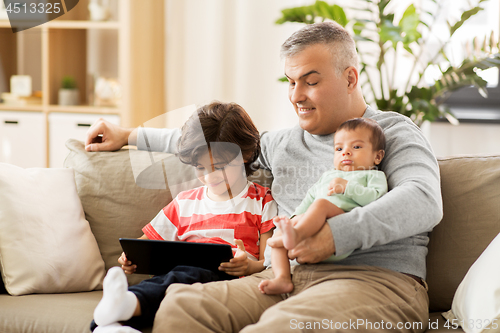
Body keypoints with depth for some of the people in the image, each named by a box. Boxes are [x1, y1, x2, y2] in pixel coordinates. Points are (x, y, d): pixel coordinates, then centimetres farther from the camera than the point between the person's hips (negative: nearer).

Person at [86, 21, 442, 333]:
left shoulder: (392, 131, 8)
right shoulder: (283, 143, 28)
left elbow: (423, 201, -10)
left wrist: (335, 235, -20)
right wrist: (128, 135, 43)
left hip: (376, 278, -5)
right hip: (285, 277, 6)